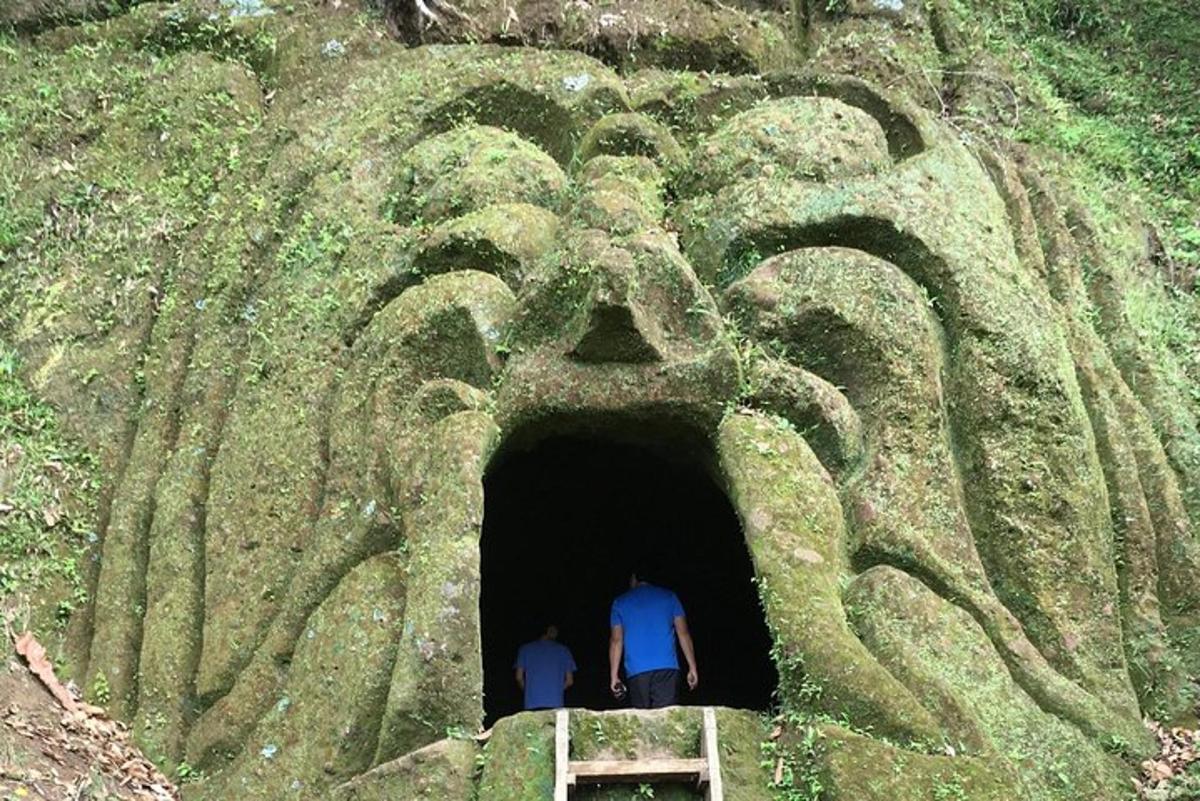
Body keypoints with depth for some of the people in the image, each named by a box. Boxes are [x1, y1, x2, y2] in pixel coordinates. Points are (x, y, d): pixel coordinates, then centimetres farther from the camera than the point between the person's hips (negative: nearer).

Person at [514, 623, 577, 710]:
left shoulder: (525, 648, 10)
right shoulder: (563, 650, 9)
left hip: (532, 704, 0)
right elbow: (569, 680, 9)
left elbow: (519, 677, 6)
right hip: (555, 703, 0)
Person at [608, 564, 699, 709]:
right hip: (667, 668, 0)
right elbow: (683, 633, 7)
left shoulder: (620, 602, 13)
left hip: (636, 671, 0)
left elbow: (616, 640, 7)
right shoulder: (669, 597, 13)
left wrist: (614, 676, 6)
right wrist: (692, 668, 7)